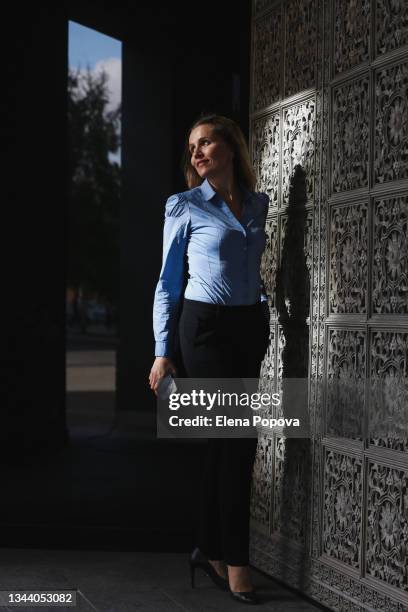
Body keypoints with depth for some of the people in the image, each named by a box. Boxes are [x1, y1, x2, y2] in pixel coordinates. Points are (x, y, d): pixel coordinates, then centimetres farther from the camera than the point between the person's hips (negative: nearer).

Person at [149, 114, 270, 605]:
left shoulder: (258, 204, 10)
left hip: (250, 326, 5)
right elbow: (168, 283, -1)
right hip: (206, 326, -5)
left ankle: (209, 549, 18)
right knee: (238, 439, -9)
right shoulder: (185, 206, -2)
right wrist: (163, 352, -6)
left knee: (224, 440, 8)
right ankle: (235, 560, -2)